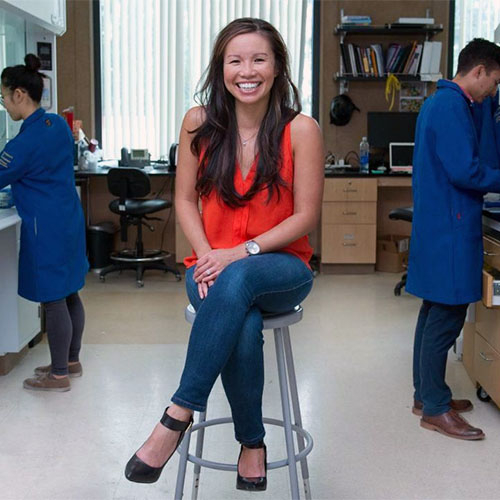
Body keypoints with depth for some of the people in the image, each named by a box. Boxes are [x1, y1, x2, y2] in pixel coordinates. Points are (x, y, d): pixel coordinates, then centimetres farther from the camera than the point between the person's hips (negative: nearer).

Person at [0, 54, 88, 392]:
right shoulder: (59, 124, 6)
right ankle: (72, 361, 29)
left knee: (53, 300, 1)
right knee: (69, 294, 17)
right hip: (69, 219, 9)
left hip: (46, 227, -9)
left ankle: (59, 374, 12)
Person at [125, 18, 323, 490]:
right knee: (242, 329, -33)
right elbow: (185, 199, 6)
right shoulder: (199, 123, 0)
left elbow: (306, 215, -7)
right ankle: (252, 443, -9)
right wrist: (206, 256, -12)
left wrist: (241, 253, -18)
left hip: (282, 267, -1)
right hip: (213, 266, 2)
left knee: (237, 280, -38)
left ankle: (178, 415, -28)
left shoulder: (300, 129, -8)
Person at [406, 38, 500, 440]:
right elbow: (464, 170, -22)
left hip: (437, 224, 11)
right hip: (450, 229, -11)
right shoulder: (451, 106, -16)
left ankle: (427, 395, 25)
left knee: (436, 312, 16)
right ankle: (435, 409, 3)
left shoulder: (441, 102, 17)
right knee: (447, 316, -5)